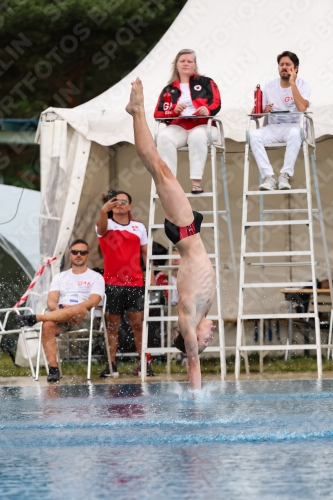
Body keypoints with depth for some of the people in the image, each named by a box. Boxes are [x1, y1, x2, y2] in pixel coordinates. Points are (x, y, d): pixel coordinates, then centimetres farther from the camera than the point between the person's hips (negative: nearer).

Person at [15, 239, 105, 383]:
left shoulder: (96, 277, 13)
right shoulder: (60, 277, 24)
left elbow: (93, 301, -4)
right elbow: (51, 301, 10)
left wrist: (69, 309, -18)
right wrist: (58, 309, -15)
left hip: (83, 319, -3)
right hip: (59, 317, 3)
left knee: (78, 309, -40)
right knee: (48, 325, -34)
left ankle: (34, 318, -41)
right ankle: (53, 369, -36)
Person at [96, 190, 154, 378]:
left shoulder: (139, 227, 10)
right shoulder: (107, 225, 1)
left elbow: (145, 252, 14)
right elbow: (102, 228, -23)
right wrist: (103, 212, -45)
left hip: (135, 283, 1)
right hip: (112, 283, -1)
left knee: (138, 324, 0)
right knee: (112, 325, 1)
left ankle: (145, 363, 2)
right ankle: (111, 365, 3)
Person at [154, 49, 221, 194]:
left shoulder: (206, 83, 18)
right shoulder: (169, 89, 21)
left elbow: (216, 103, 3)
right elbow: (158, 113, 10)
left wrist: (208, 110, -21)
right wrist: (174, 110, -11)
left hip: (202, 126, -1)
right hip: (178, 127, 2)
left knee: (197, 136, -39)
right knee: (164, 137, -33)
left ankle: (196, 181, -40)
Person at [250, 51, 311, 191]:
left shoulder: (302, 85, -2)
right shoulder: (270, 87, 7)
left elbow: (302, 108, -22)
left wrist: (292, 83, -18)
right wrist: (264, 110, -15)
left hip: (294, 126, -3)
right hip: (273, 128, 3)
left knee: (294, 133, -40)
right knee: (254, 135, -29)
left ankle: (285, 175, -34)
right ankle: (268, 176, -33)